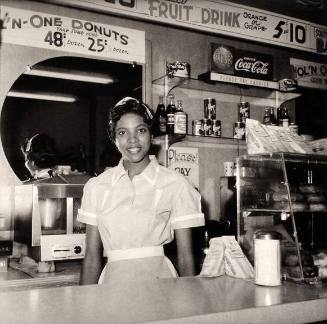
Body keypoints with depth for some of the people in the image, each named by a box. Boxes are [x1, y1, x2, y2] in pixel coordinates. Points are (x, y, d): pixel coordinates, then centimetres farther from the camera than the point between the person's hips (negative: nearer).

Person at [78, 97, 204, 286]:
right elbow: (92, 256, 7)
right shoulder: (96, 186, 5)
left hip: (159, 278, -2)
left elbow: (185, 257, -1)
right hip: (113, 278, 2)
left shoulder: (175, 185, -3)